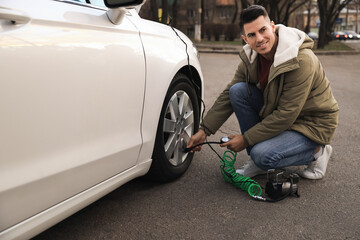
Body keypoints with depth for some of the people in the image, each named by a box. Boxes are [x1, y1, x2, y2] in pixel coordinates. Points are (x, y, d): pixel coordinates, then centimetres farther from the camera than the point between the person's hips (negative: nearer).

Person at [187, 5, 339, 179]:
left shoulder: (301, 61, -29)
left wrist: (246, 139, -23)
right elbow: (228, 95, -1)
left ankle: (316, 152, 1)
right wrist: (204, 130, -8)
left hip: (312, 125, -7)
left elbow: (286, 115, -28)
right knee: (237, 90, -14)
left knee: (262, 155, -29)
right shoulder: (250, 57, -7)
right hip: (278, 113, 7)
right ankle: (256, 162, -3)